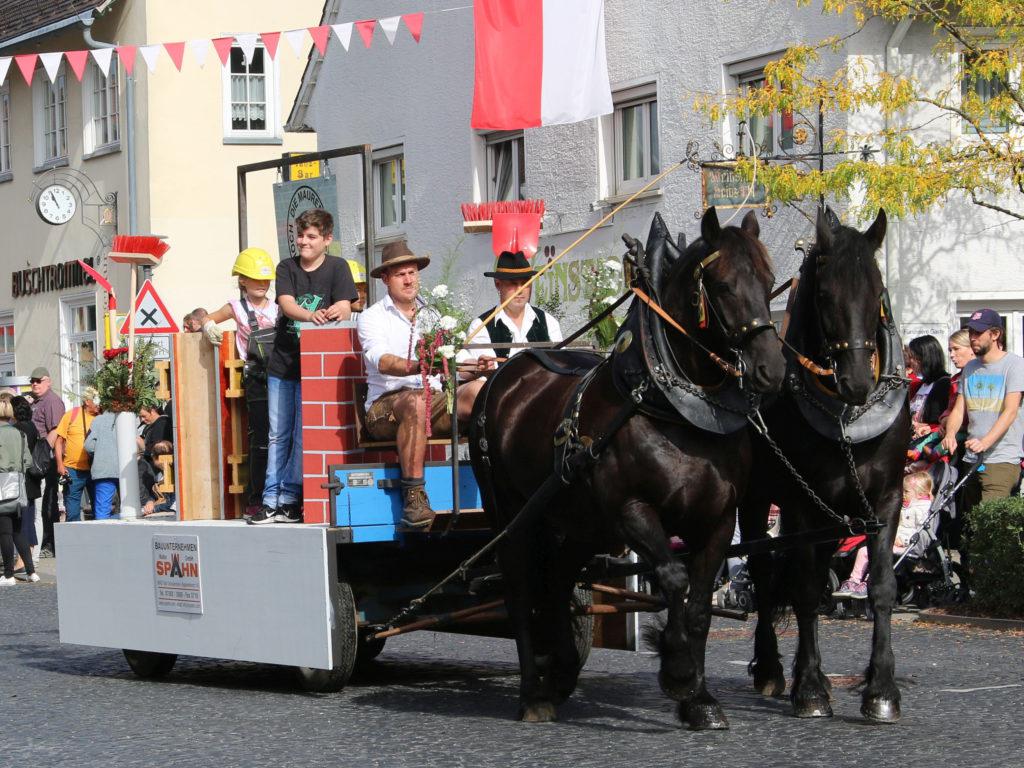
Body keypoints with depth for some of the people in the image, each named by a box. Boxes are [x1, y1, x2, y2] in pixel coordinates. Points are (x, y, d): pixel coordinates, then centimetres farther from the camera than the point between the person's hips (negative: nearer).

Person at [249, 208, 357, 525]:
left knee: (304, 435, -2)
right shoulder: (287, 268, 7)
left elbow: (345, 308, -11)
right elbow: (286, 303, -9)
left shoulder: (337, 267, 0)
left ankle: (290, 500, 3)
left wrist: (334, 312, -36)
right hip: (283, 362, 3)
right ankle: (271, 499, 8)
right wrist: (311, 315, -30)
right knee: (278, 435, 5)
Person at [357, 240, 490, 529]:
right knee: (416, 401, -39)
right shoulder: (373, 317, 6)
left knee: (478, 390, -24)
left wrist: (476, 367, -12)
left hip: (436, 401, 4)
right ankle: (414, 497, -41)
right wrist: (418, 367, -33)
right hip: (386, 406, -4)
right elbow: (382, 361, -14)